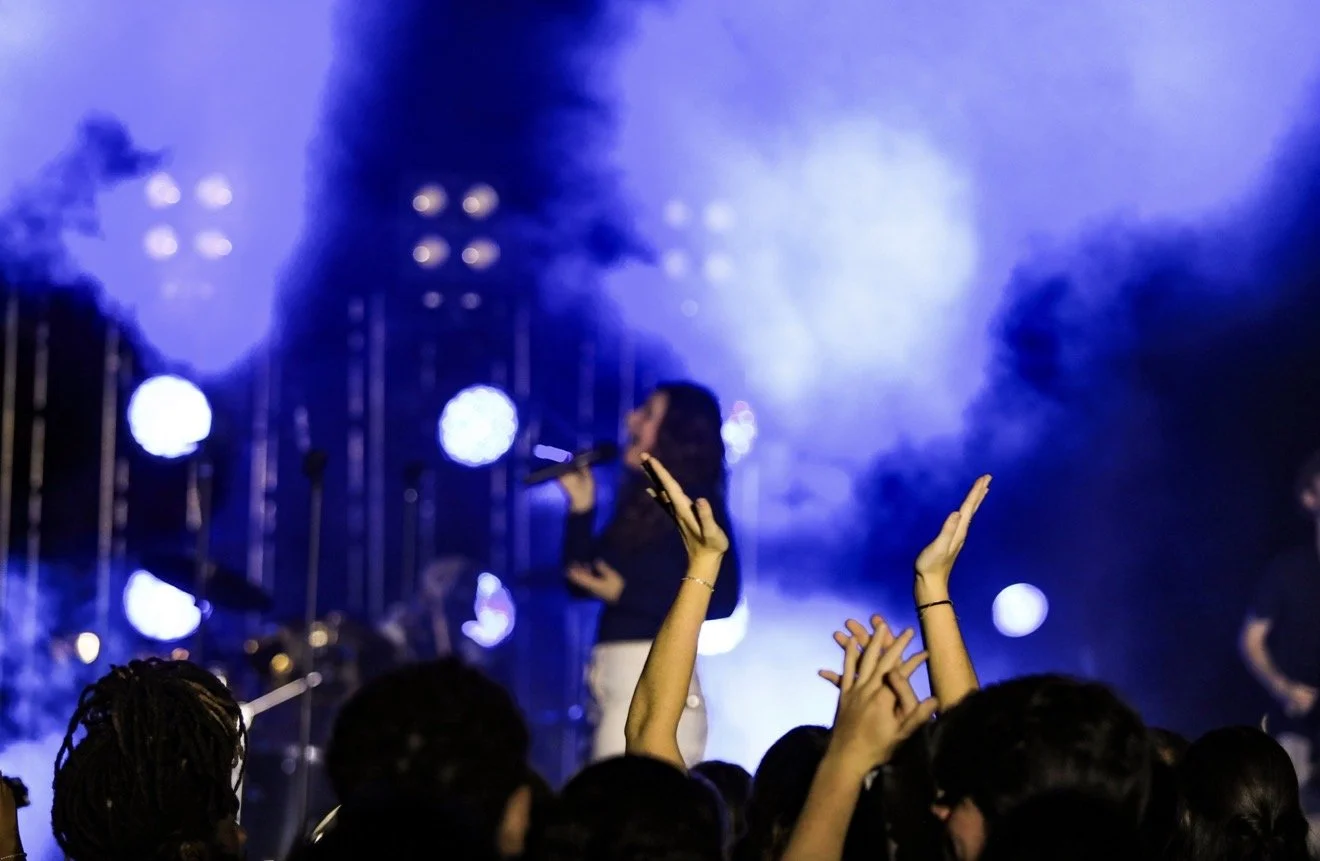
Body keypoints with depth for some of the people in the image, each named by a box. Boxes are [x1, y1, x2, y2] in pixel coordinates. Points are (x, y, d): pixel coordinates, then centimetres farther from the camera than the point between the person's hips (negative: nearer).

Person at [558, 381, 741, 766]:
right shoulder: (641, 504, 18)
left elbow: (719, 600, -13)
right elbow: (582, 581, 19)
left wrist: (624, 594, -14)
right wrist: (581, 507, 12)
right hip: (616, 677, 8)